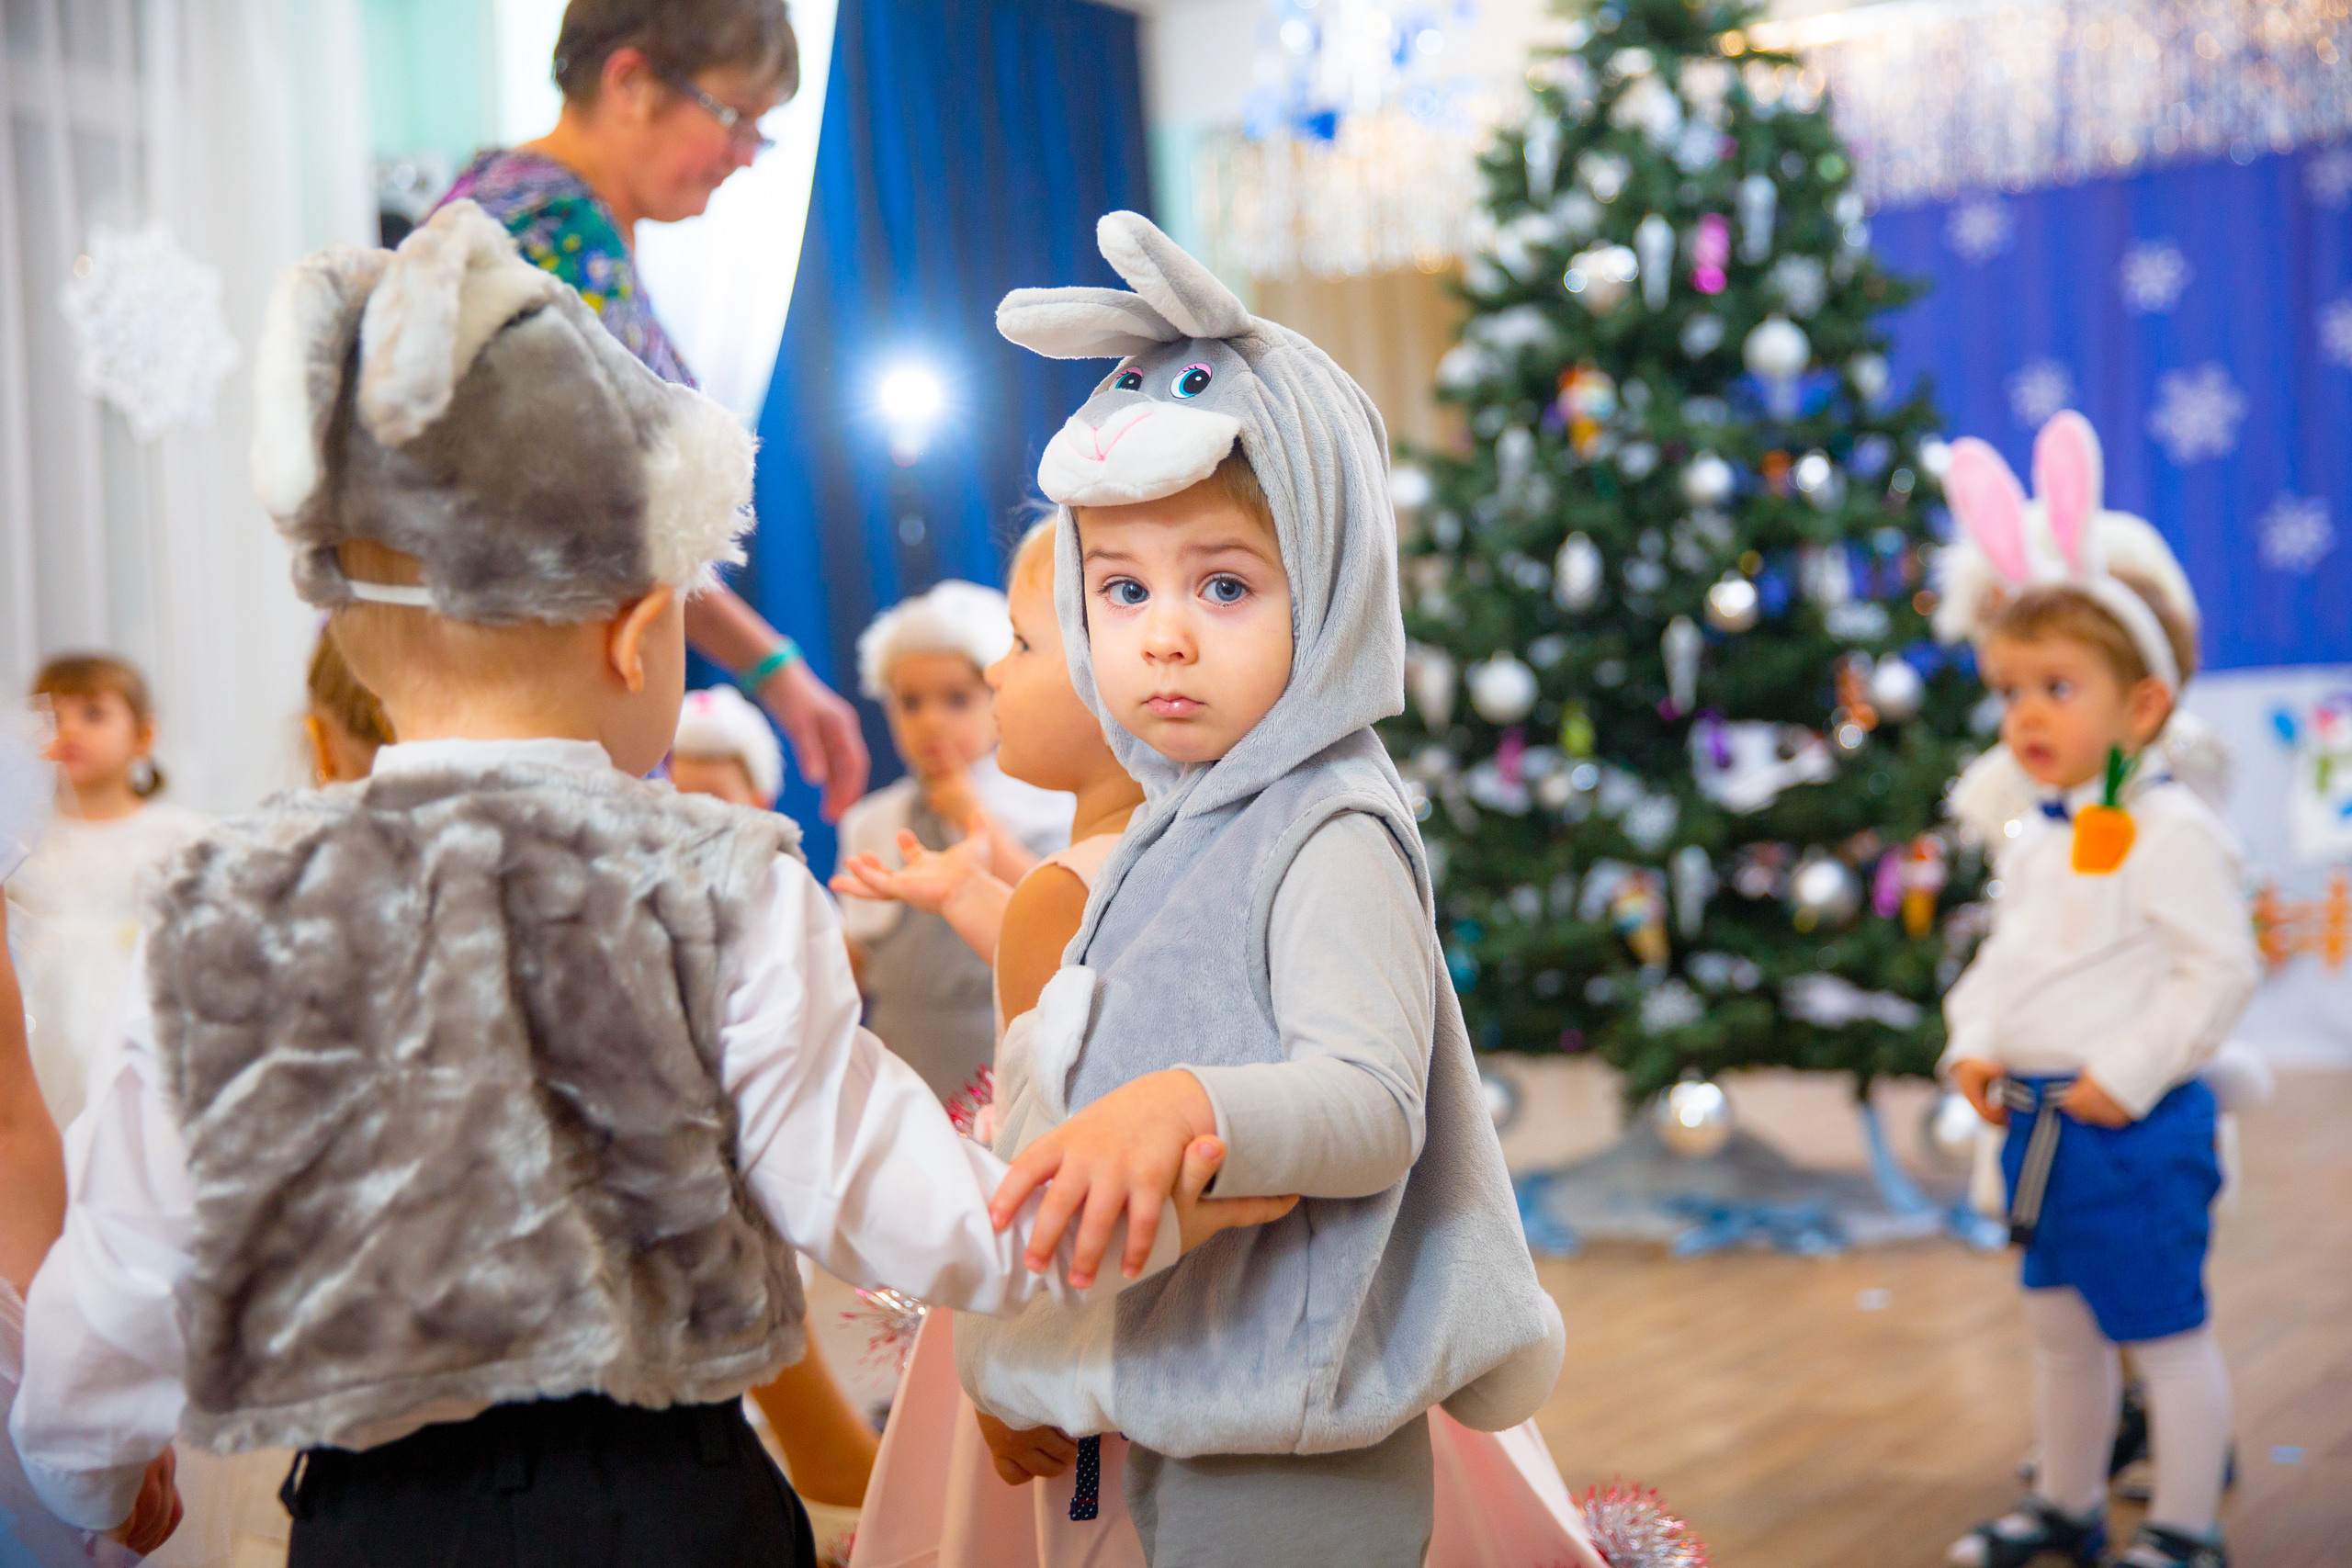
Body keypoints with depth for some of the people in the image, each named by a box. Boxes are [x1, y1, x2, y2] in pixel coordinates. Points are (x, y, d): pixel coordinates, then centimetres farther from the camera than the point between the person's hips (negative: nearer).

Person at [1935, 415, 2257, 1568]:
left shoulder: (2170, 833, -15)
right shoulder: (2036, 841, 11)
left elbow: (2220, 972, -19)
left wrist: (2128, 1074, -20)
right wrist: (1976, 1046, 4)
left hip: (2134, 1128, -9)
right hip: (2039, 1122, 9)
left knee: (2165, 1330, 2)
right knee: (2060, 1327, 20)